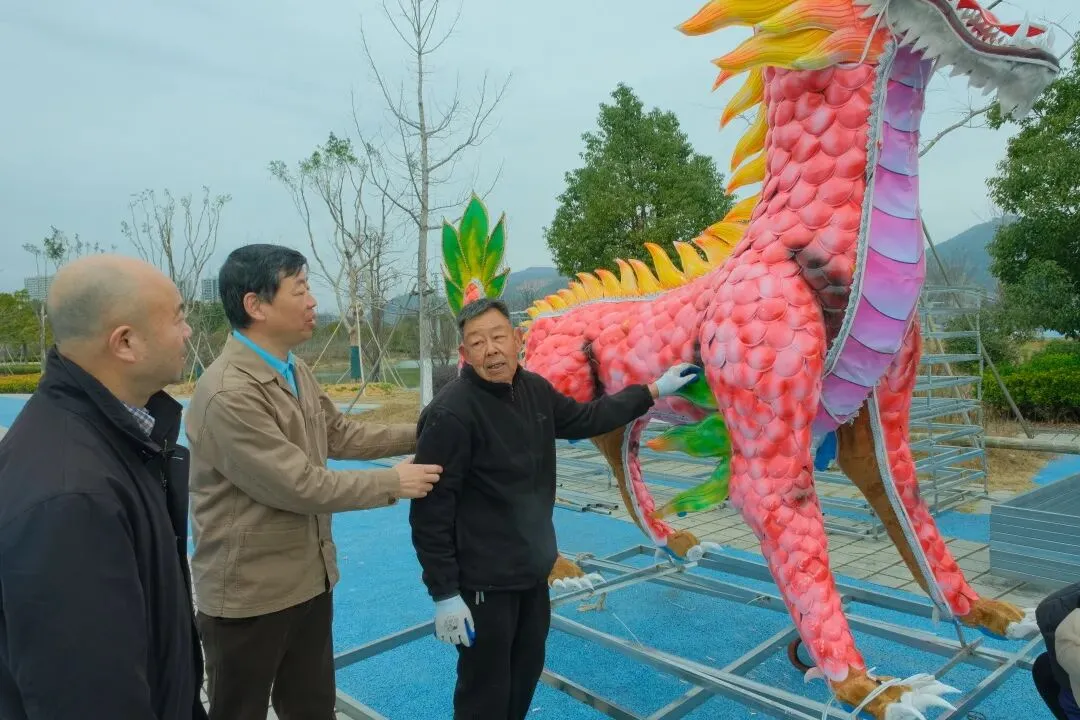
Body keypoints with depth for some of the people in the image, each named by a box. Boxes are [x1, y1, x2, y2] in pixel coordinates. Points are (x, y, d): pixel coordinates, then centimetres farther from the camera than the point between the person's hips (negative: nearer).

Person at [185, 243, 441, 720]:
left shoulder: (296, 372, 4)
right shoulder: (227, 394, -27)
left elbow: (341, 434, 11)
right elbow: (301, 485, -26)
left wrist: (419, 435, 6)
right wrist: (392, 483, -15)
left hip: (309, 579, 8)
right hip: (248, 594, -8)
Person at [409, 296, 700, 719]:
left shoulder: (534, 390, 0)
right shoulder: (450, 414, -23)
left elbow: (584, 419, 18)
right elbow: (430, 513, -21)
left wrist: (653, 392, 21)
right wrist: (444, 594, -19)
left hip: (533, 571, 8)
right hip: (484, 582, -8)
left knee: (527, 673, 24)